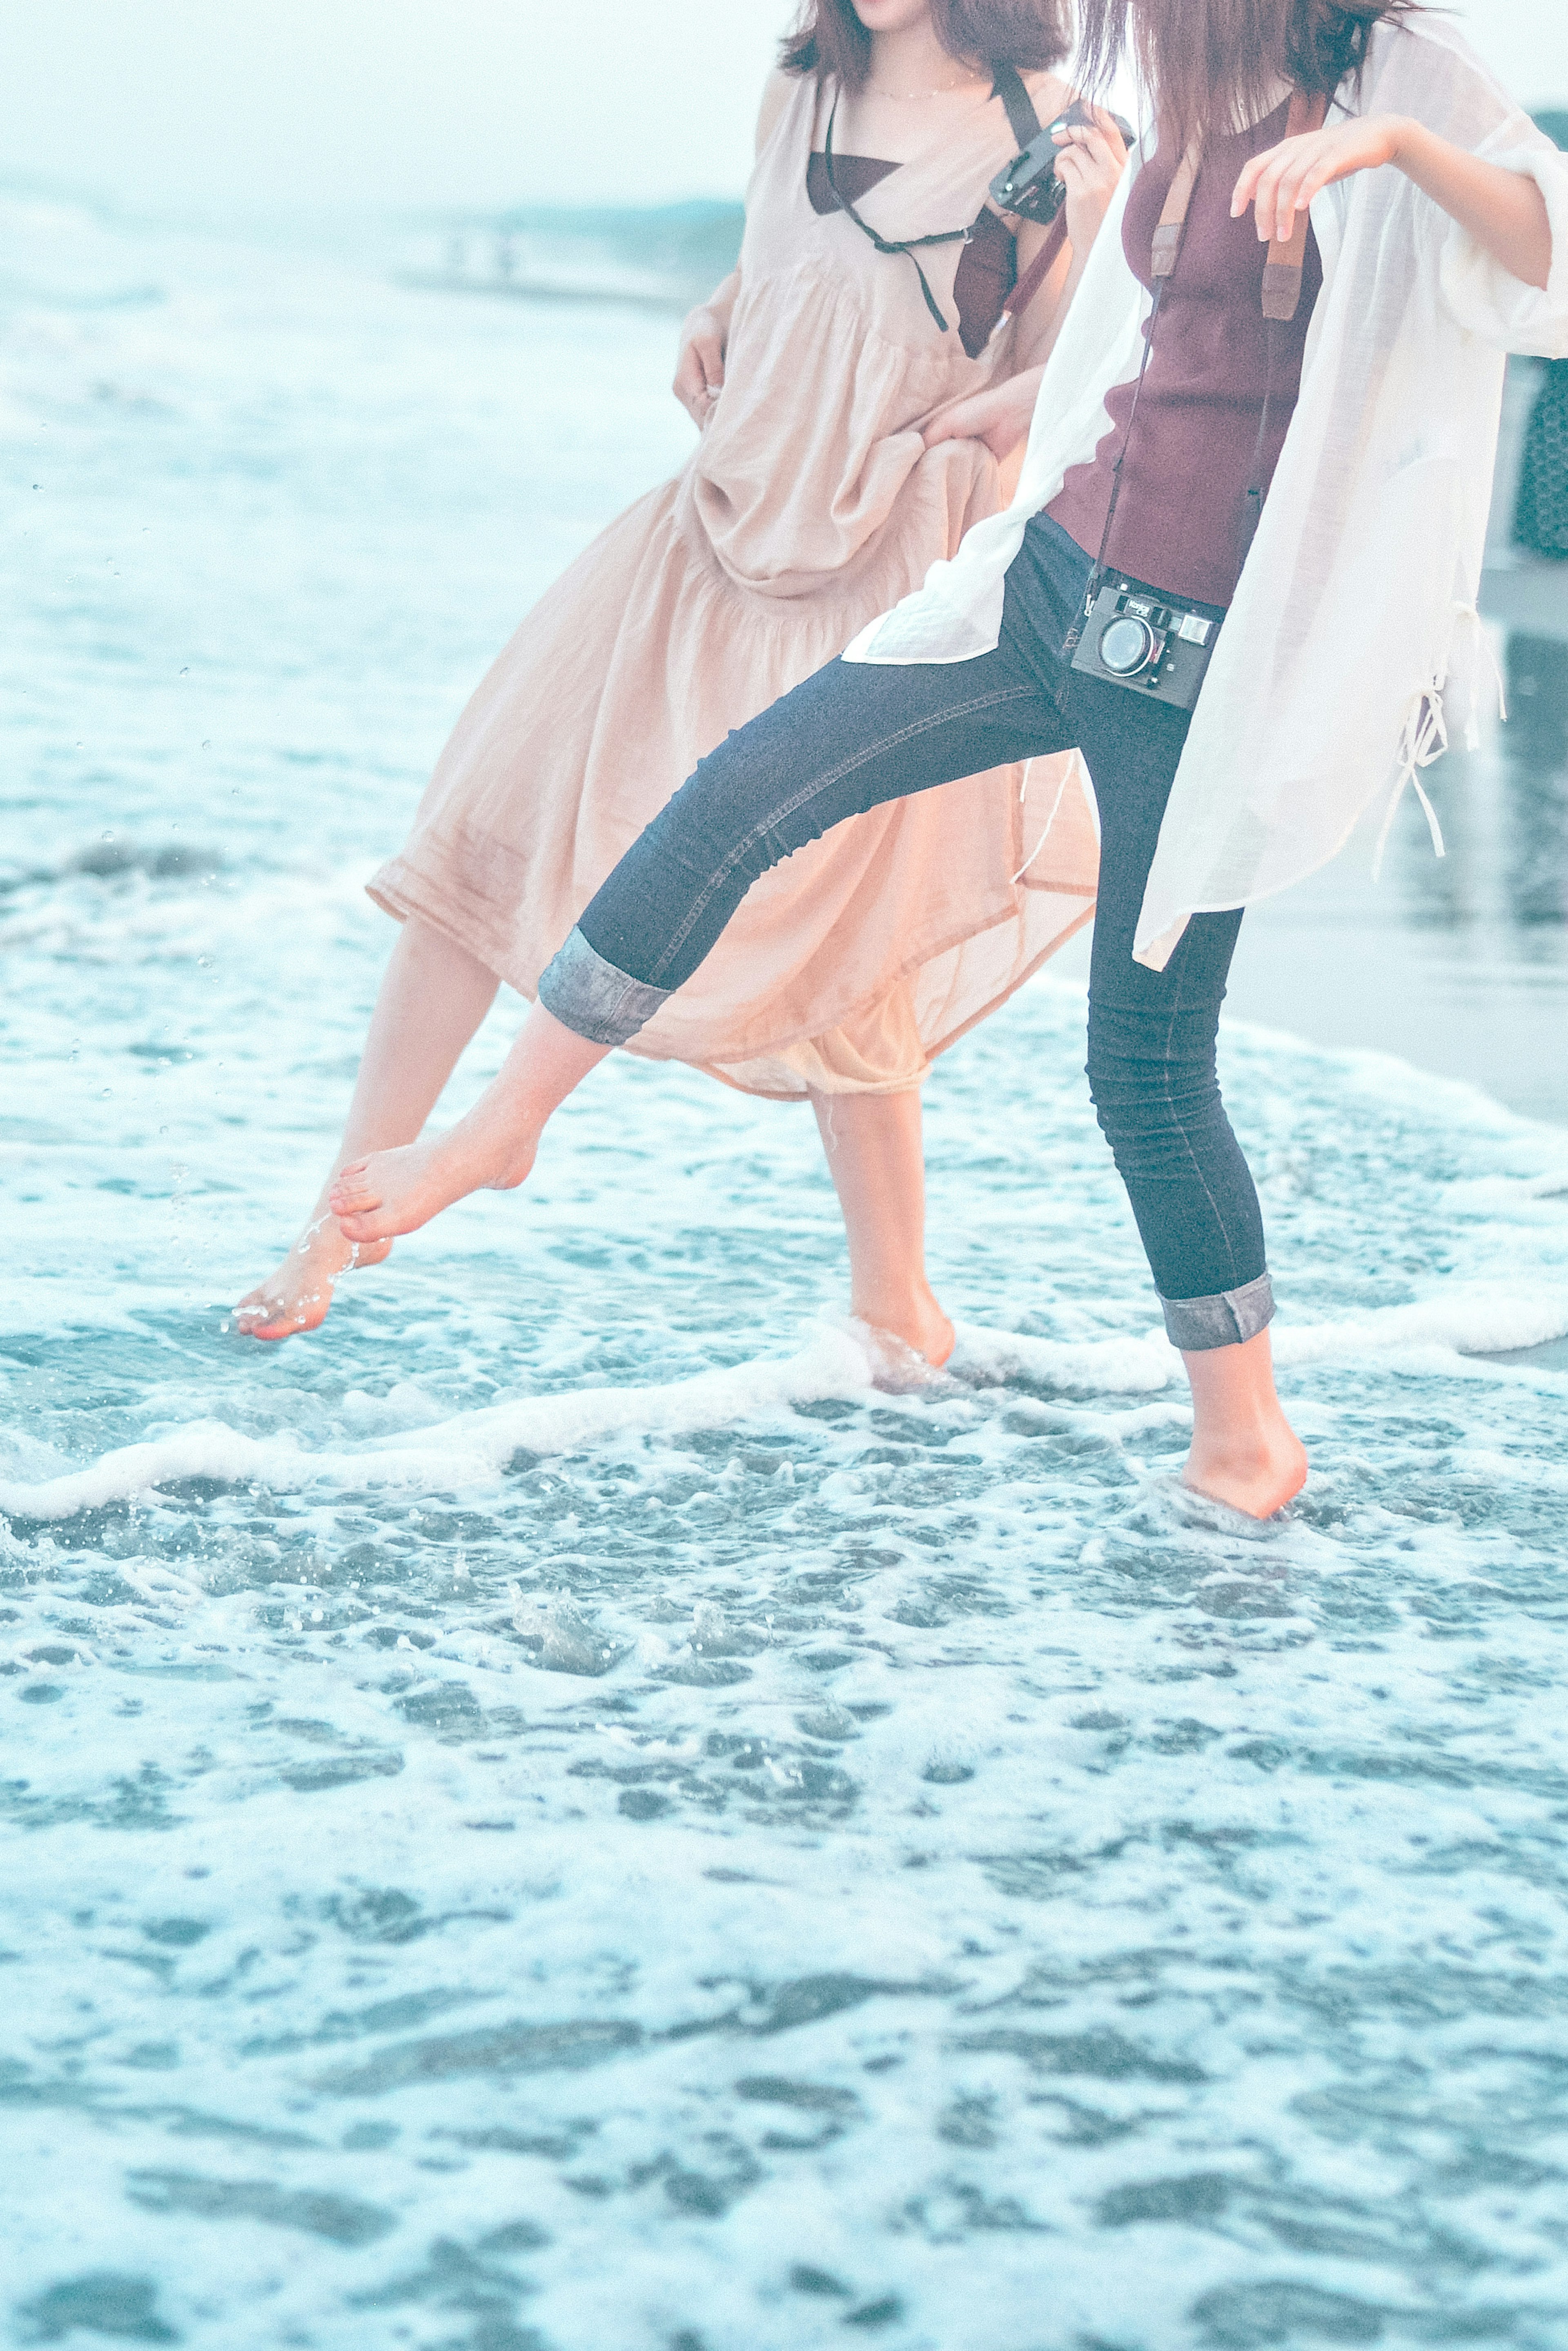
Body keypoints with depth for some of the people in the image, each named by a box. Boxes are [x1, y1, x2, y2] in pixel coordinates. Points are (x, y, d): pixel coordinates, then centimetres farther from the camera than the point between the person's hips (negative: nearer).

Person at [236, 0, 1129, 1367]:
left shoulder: (1050, 137, -8)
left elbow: (1050, 393, -4)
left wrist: (1088, 229, -16)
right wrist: (712, 326, 6)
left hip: (882, 587, -5)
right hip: (721, 537, 5)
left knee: (832, 958, -5)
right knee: (487, 838, 0)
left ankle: (899, 1313, 15)